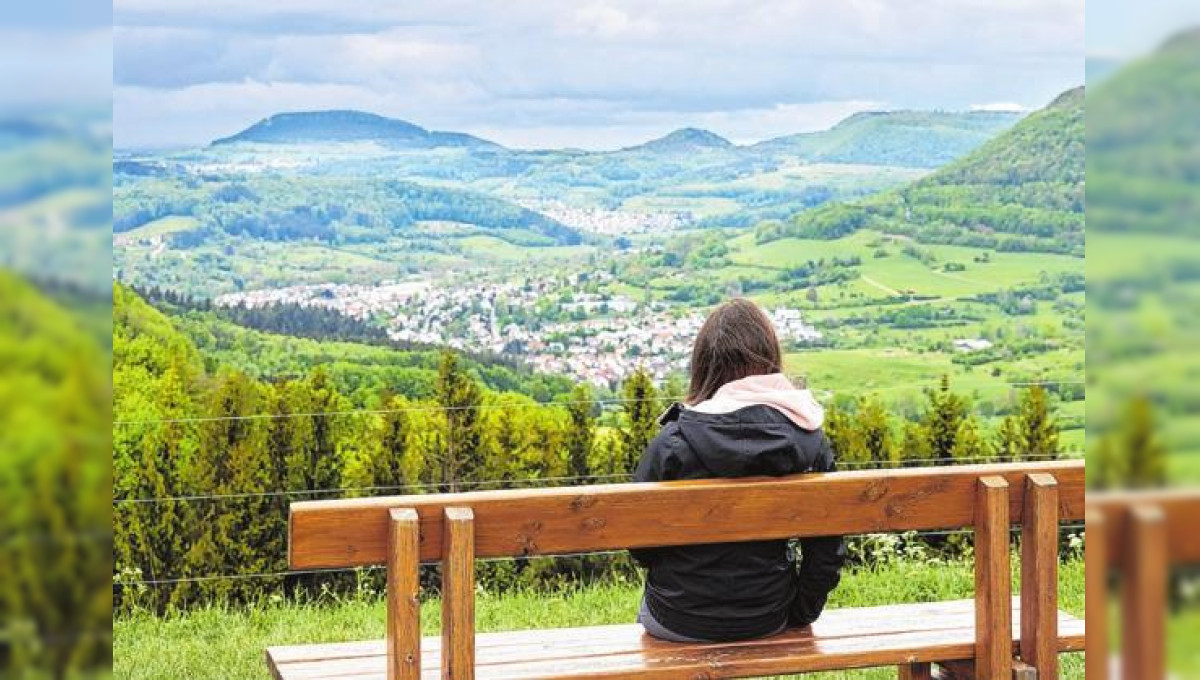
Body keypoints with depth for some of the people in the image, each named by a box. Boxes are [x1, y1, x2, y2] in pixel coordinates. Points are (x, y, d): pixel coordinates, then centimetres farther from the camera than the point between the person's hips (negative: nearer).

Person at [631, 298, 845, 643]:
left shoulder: (672, 444, -21)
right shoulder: (809, 440, -11)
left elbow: (641, 546, -10)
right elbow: (828, 547, -4)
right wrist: (801, 613, 11)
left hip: (682, 623, -3)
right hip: (769, 620, 3)